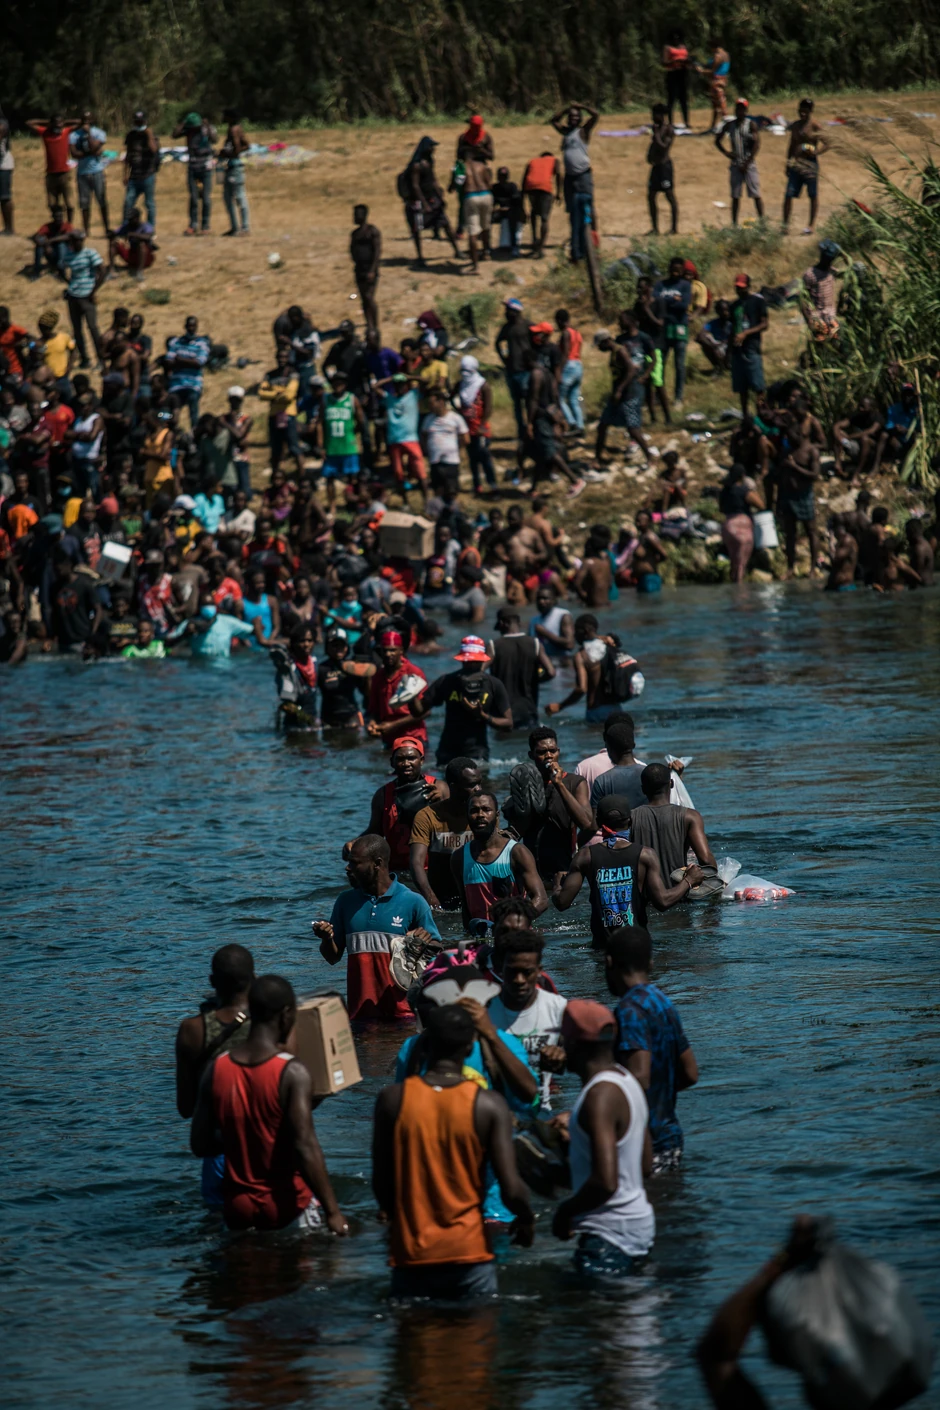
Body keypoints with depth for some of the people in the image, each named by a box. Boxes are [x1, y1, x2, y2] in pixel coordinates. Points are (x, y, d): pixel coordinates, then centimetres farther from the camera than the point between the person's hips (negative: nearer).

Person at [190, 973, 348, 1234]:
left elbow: (200, 1145, 5)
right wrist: (333, 1212, -17)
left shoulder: (215, 1069, 1)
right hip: (287, 1207, -4)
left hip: (238, 1211, 4)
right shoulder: (292, 1073, -13)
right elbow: (305, 1147, -20)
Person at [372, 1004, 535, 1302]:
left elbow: (381, 1182, 1)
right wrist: (526, 1220, 10)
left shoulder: (393, 1099, -4)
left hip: (410, 1254, 1)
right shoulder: (488, 1105, -8)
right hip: (468, 1254, -1)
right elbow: (511, 1189, -11)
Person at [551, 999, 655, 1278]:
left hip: (610, 1237, -10)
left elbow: (605, 1182, -29)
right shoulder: (626, 1081, 9)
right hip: (639, 1224, 10)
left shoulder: (600, 1096, -21)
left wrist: (565, 1210, -13)